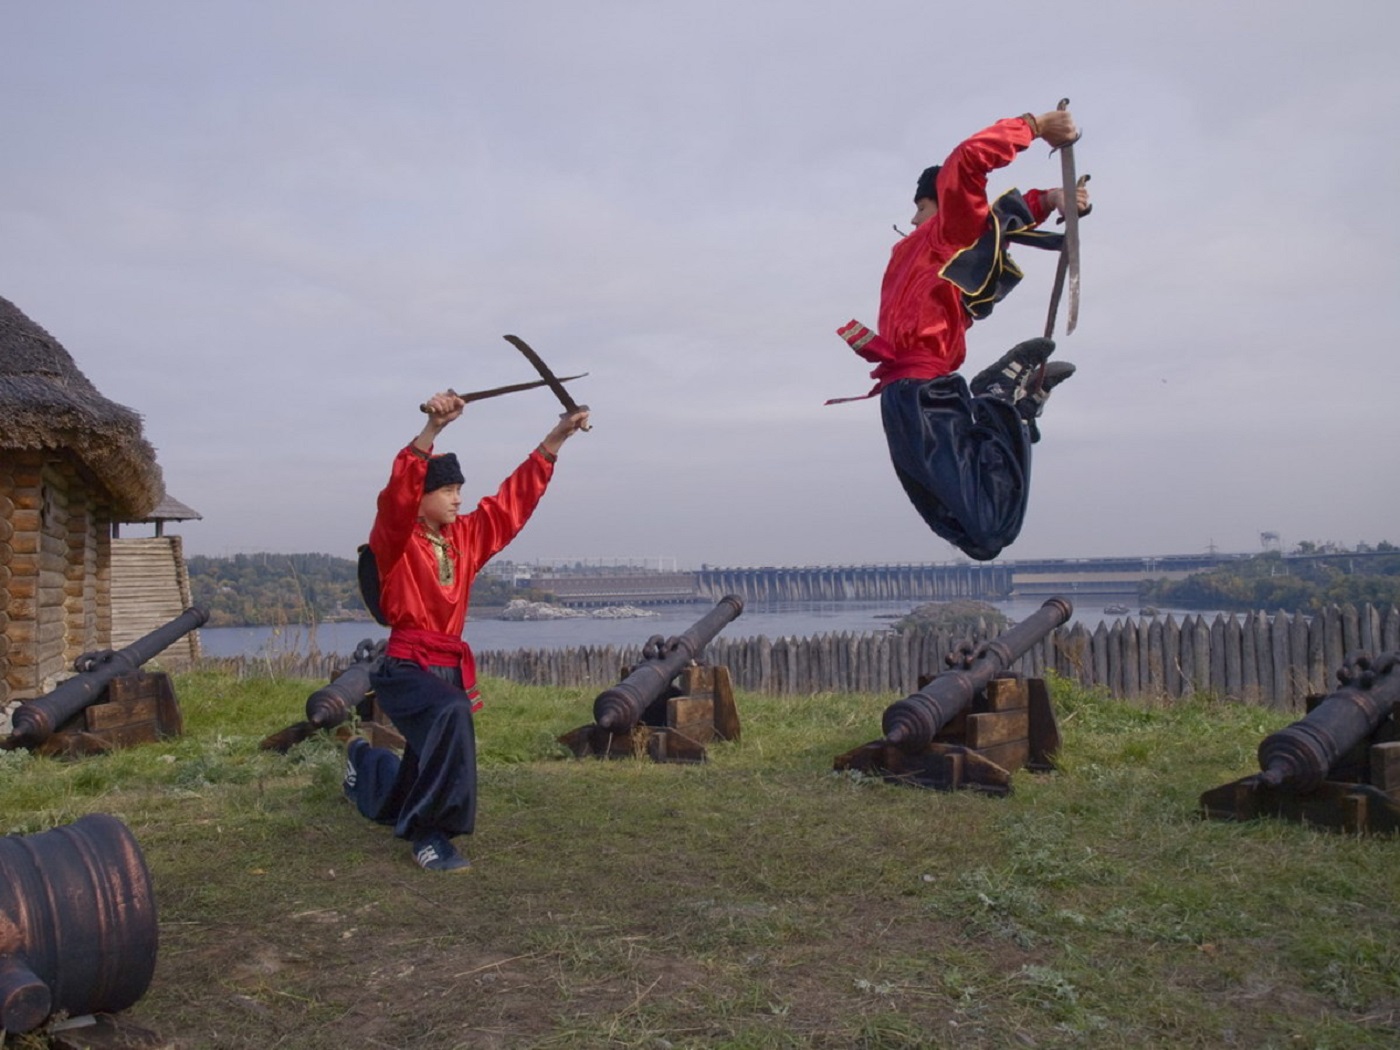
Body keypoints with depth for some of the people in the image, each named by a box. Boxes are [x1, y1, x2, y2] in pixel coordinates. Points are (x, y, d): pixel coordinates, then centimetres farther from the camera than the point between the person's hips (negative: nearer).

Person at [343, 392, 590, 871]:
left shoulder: (465, 538, 7)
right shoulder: (394, 541, -9)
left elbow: (514, 498, 10)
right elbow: (397, 495, -29)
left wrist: (557, 436, 7)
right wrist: (432, 428, -42)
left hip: (453, 668, 6)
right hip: (406, 670, -6)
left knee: (415, 784, 18)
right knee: (451, 715, -39)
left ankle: (364, 761, 55)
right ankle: (430, 834, -23)